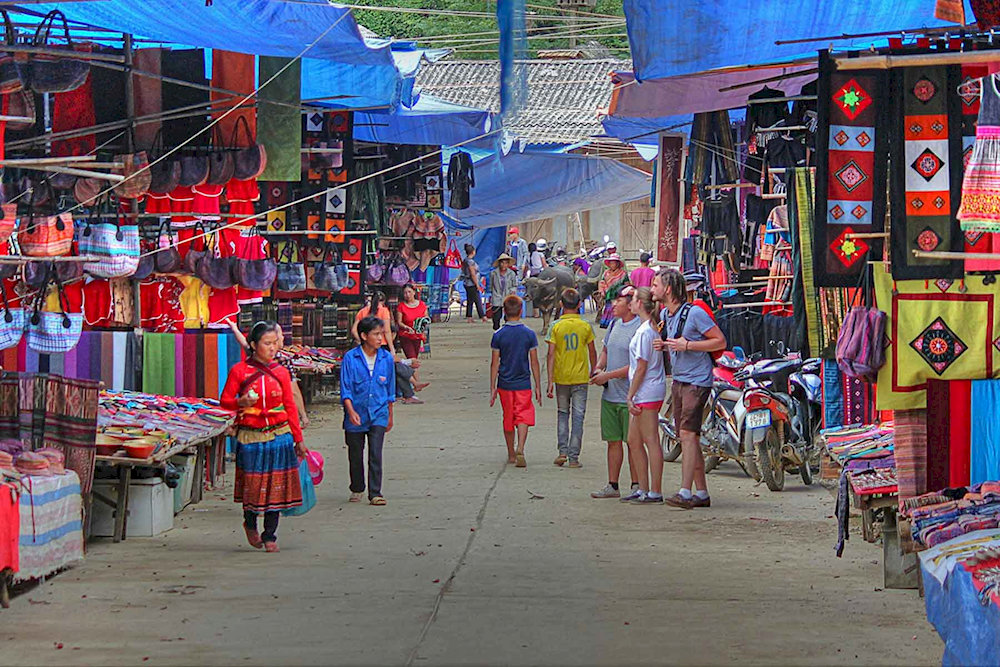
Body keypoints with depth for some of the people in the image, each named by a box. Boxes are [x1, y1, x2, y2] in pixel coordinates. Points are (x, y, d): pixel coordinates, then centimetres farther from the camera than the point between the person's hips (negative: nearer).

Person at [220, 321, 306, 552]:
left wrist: (298, 439, 8)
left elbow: (290, 407, 9)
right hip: (251, 436, -2)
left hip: (279, 436, 2)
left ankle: (269, 535, 11)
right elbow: (224, 401, 3)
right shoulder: (239, 371, -2)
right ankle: (250, 524, 29)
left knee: (275, 486, 0)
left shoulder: (281, 373, 6)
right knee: (253, 485, 0)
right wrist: (241, 402, -19)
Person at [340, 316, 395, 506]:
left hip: (378, 413, 1)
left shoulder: (386, 358, 2)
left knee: (376, 454, -10)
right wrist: (351, 411, -20)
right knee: (355, 455, 11)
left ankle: (375, 493, -7)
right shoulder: (350, 358, -7)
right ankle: (357, 490, 30)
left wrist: (390, 415, 18)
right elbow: (345, 389, -7)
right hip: (356, 415, -1)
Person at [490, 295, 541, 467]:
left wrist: (492, 388, 3)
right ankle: (520, 449, -23)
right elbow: (534, 362, -2)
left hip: (505, 384, 1)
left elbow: (495, 364, -3)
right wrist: (538, 387, 5)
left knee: (508, 419, 14)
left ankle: (511, 454, 23)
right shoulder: (529, 334, -5)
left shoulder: (498, 335, -5)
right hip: (523, 384, -1)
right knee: (523, 417, -1)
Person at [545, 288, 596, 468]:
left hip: (561, 377, 0)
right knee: (578, 416, 3)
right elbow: (592, 352, 4)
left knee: (562, 413, 15)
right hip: (581, 377, 0)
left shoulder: (556, 327, -6)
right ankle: (574, 457, 1)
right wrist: (594, 371, 21)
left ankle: (563, 451, 4)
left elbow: (551, 355, -9)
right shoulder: (585, 327, -3)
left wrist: (550, 380, -7)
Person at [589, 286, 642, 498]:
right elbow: (605, 350, 27)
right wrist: (598, 368, 6)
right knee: (613, 441, 10)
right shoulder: (614, 324, 13)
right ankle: (612, 485, 15)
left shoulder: (640, 328, -14)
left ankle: (637, 485, 5)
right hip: (610, 395, 8)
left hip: (630, 397, -8)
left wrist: (608, 376, -16)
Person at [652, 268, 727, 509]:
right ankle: (701, 493, 16)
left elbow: (720, 341, -13)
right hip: (678, 380, 9)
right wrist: (664, 345, 5)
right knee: (689, 438, 10)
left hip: (697, 381, -9)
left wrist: (687, 345, -19)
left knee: (688, 434, -18)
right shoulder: (664, 315, 11)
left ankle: (685, 492, -24)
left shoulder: (694, 313, -14)